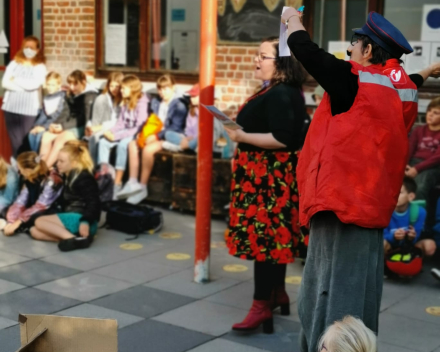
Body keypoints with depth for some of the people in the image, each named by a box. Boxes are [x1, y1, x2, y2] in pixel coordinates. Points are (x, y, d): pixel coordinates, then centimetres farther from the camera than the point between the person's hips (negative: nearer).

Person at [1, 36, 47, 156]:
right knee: (15, 142, 5)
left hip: (29, 110, -3)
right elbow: (5, 83, -1)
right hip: (11, 107, 3)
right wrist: (23, 87, -11)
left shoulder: (40, 67, 2)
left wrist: (15, 80, -2)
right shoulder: (14, 63, 10)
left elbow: (33, 84, -14)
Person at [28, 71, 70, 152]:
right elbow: (43, 114, 10)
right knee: (31, 134, -17)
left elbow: (57, 116, -14)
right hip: (47, 121, 6)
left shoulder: (61, 97, -7)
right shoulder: (46, 98, 14)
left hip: (56, 125, -6)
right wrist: (37, 126, -7)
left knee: (40, 134, -28)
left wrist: (44, 127, -19)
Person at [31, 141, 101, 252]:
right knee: (34, 231, -2)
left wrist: (86, 221, -30)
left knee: (39, 222, -18)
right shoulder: (69, 177, 17)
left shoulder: (84, 178, -10)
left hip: (80, 219, -10)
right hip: (70, 219, 10)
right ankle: (69, 237, -20)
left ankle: (75, 239, -29)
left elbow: (93, 202, -19)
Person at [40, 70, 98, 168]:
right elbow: (71, 115, 13)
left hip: (83, 128, -8)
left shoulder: (90, 95, -10)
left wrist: (64, 126, -20)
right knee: (47, 135, -14)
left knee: (61, 138, -30)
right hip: (71, 126, 8)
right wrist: (59, 124, -7)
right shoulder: (72, 95, 14)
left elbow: (83, 119, -16)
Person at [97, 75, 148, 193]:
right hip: (125, 133, 8)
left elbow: (139, 128, -21)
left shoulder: (142, 104, -14)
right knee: (103, 142, -13)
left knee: (122, 144, -35)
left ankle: (117, 182, -33)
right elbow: (120, 123, 13)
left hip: (136, 135, -8)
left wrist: (117, 136, -22)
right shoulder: (126, 102, 12)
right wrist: (110, 131, -8)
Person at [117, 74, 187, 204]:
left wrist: (157, 136, -23)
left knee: (148, 149, -31)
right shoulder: (156, 103, 16)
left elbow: (176, 128, -16)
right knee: (132, 144, -14)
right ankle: (132, 182, -19)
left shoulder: (179, 106, -8)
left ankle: (143, 187, -21)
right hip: (154, 136, 8)